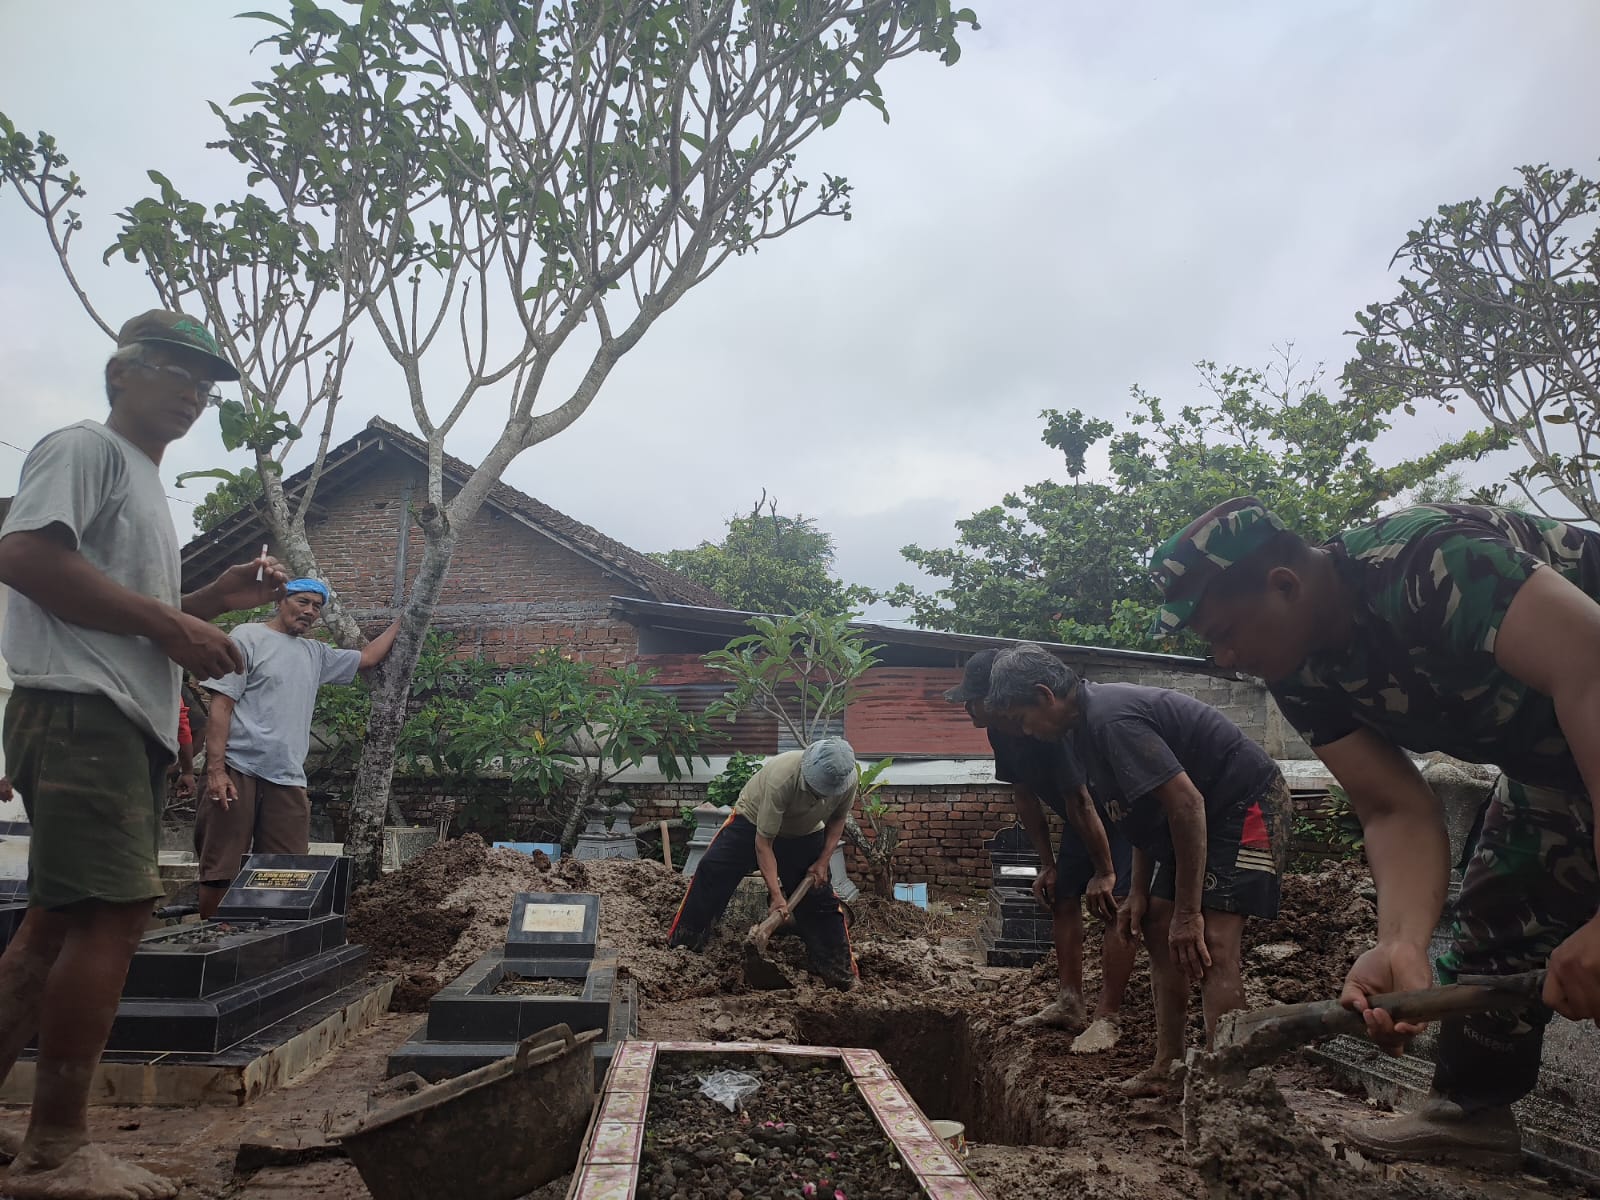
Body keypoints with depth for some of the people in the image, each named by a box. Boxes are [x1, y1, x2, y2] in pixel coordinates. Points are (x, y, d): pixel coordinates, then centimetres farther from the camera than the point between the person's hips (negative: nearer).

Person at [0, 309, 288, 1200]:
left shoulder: (149, 487, 27)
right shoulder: (86, 448, -2)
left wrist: (216, 600, 15)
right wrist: (170, 623, -16)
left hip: (131, 724, 10)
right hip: (80, 711, -10)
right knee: (115, 912, -14)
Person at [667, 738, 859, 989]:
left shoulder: (847, 779, -29)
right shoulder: (781, 777, -43)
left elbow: (837, 818, -4)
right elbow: (763, 842, -35)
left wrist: (823, 862, -12)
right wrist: (776, 895, -36)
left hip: (805, 834, 3)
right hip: (754, 820, -3)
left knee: (819, 894, -2)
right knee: (711, 872, -11)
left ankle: (840, 969, 9)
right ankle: (681, 943, 2)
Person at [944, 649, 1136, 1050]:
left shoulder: (1050, 732, -37)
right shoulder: (1001, 734, -9)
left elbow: (1081, 804, -32)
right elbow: (1024, 798, 0)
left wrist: (1104, 871, -25)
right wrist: (1047, 864, 1)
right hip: (1080, 819, 9)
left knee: (1115, 907, -14)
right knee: (1062, 898, 8)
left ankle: (1106, 1020, -10)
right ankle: (1069, 1004, 16)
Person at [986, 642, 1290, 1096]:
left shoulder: (1112, 719, -27)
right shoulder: (1087, 721, 5)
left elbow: (1186, 802, -29)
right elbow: (1146, 812, 14)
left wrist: (1188, 912, -25)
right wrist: (1140, 892, 10)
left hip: (1247, 804, -11)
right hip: (1206, 818, 11)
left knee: (1210, 945, -19)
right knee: (1158, 928, 11)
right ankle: (1168, 1067, 18)